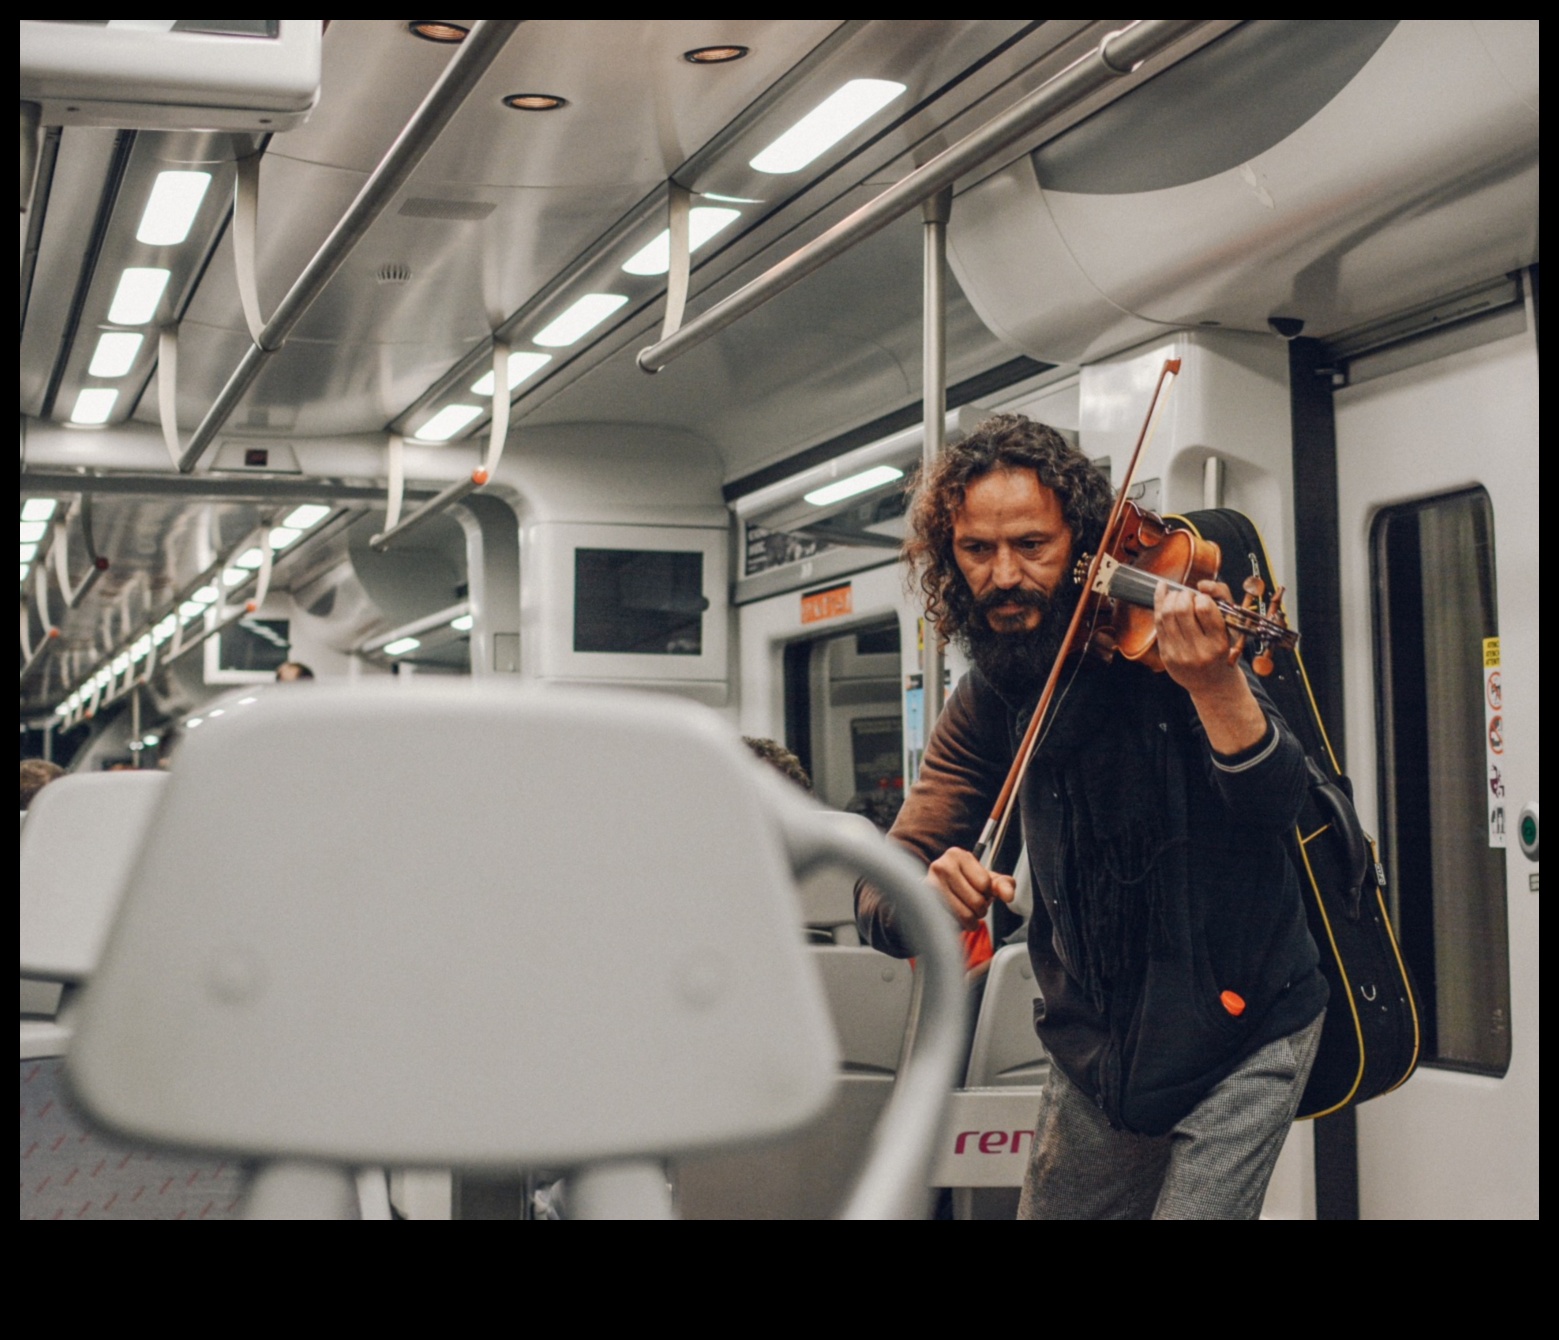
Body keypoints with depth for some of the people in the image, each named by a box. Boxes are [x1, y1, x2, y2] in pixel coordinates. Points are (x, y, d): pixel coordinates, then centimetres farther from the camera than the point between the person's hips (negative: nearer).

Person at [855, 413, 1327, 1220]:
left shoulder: (1154, 633, -13)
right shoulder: (986, 701, -1)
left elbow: (1275, 803, -26)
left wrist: (1215, 684, -46)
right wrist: (925, 898, -30)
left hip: (1239, 1033, -4)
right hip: (1094, 1047, 5)